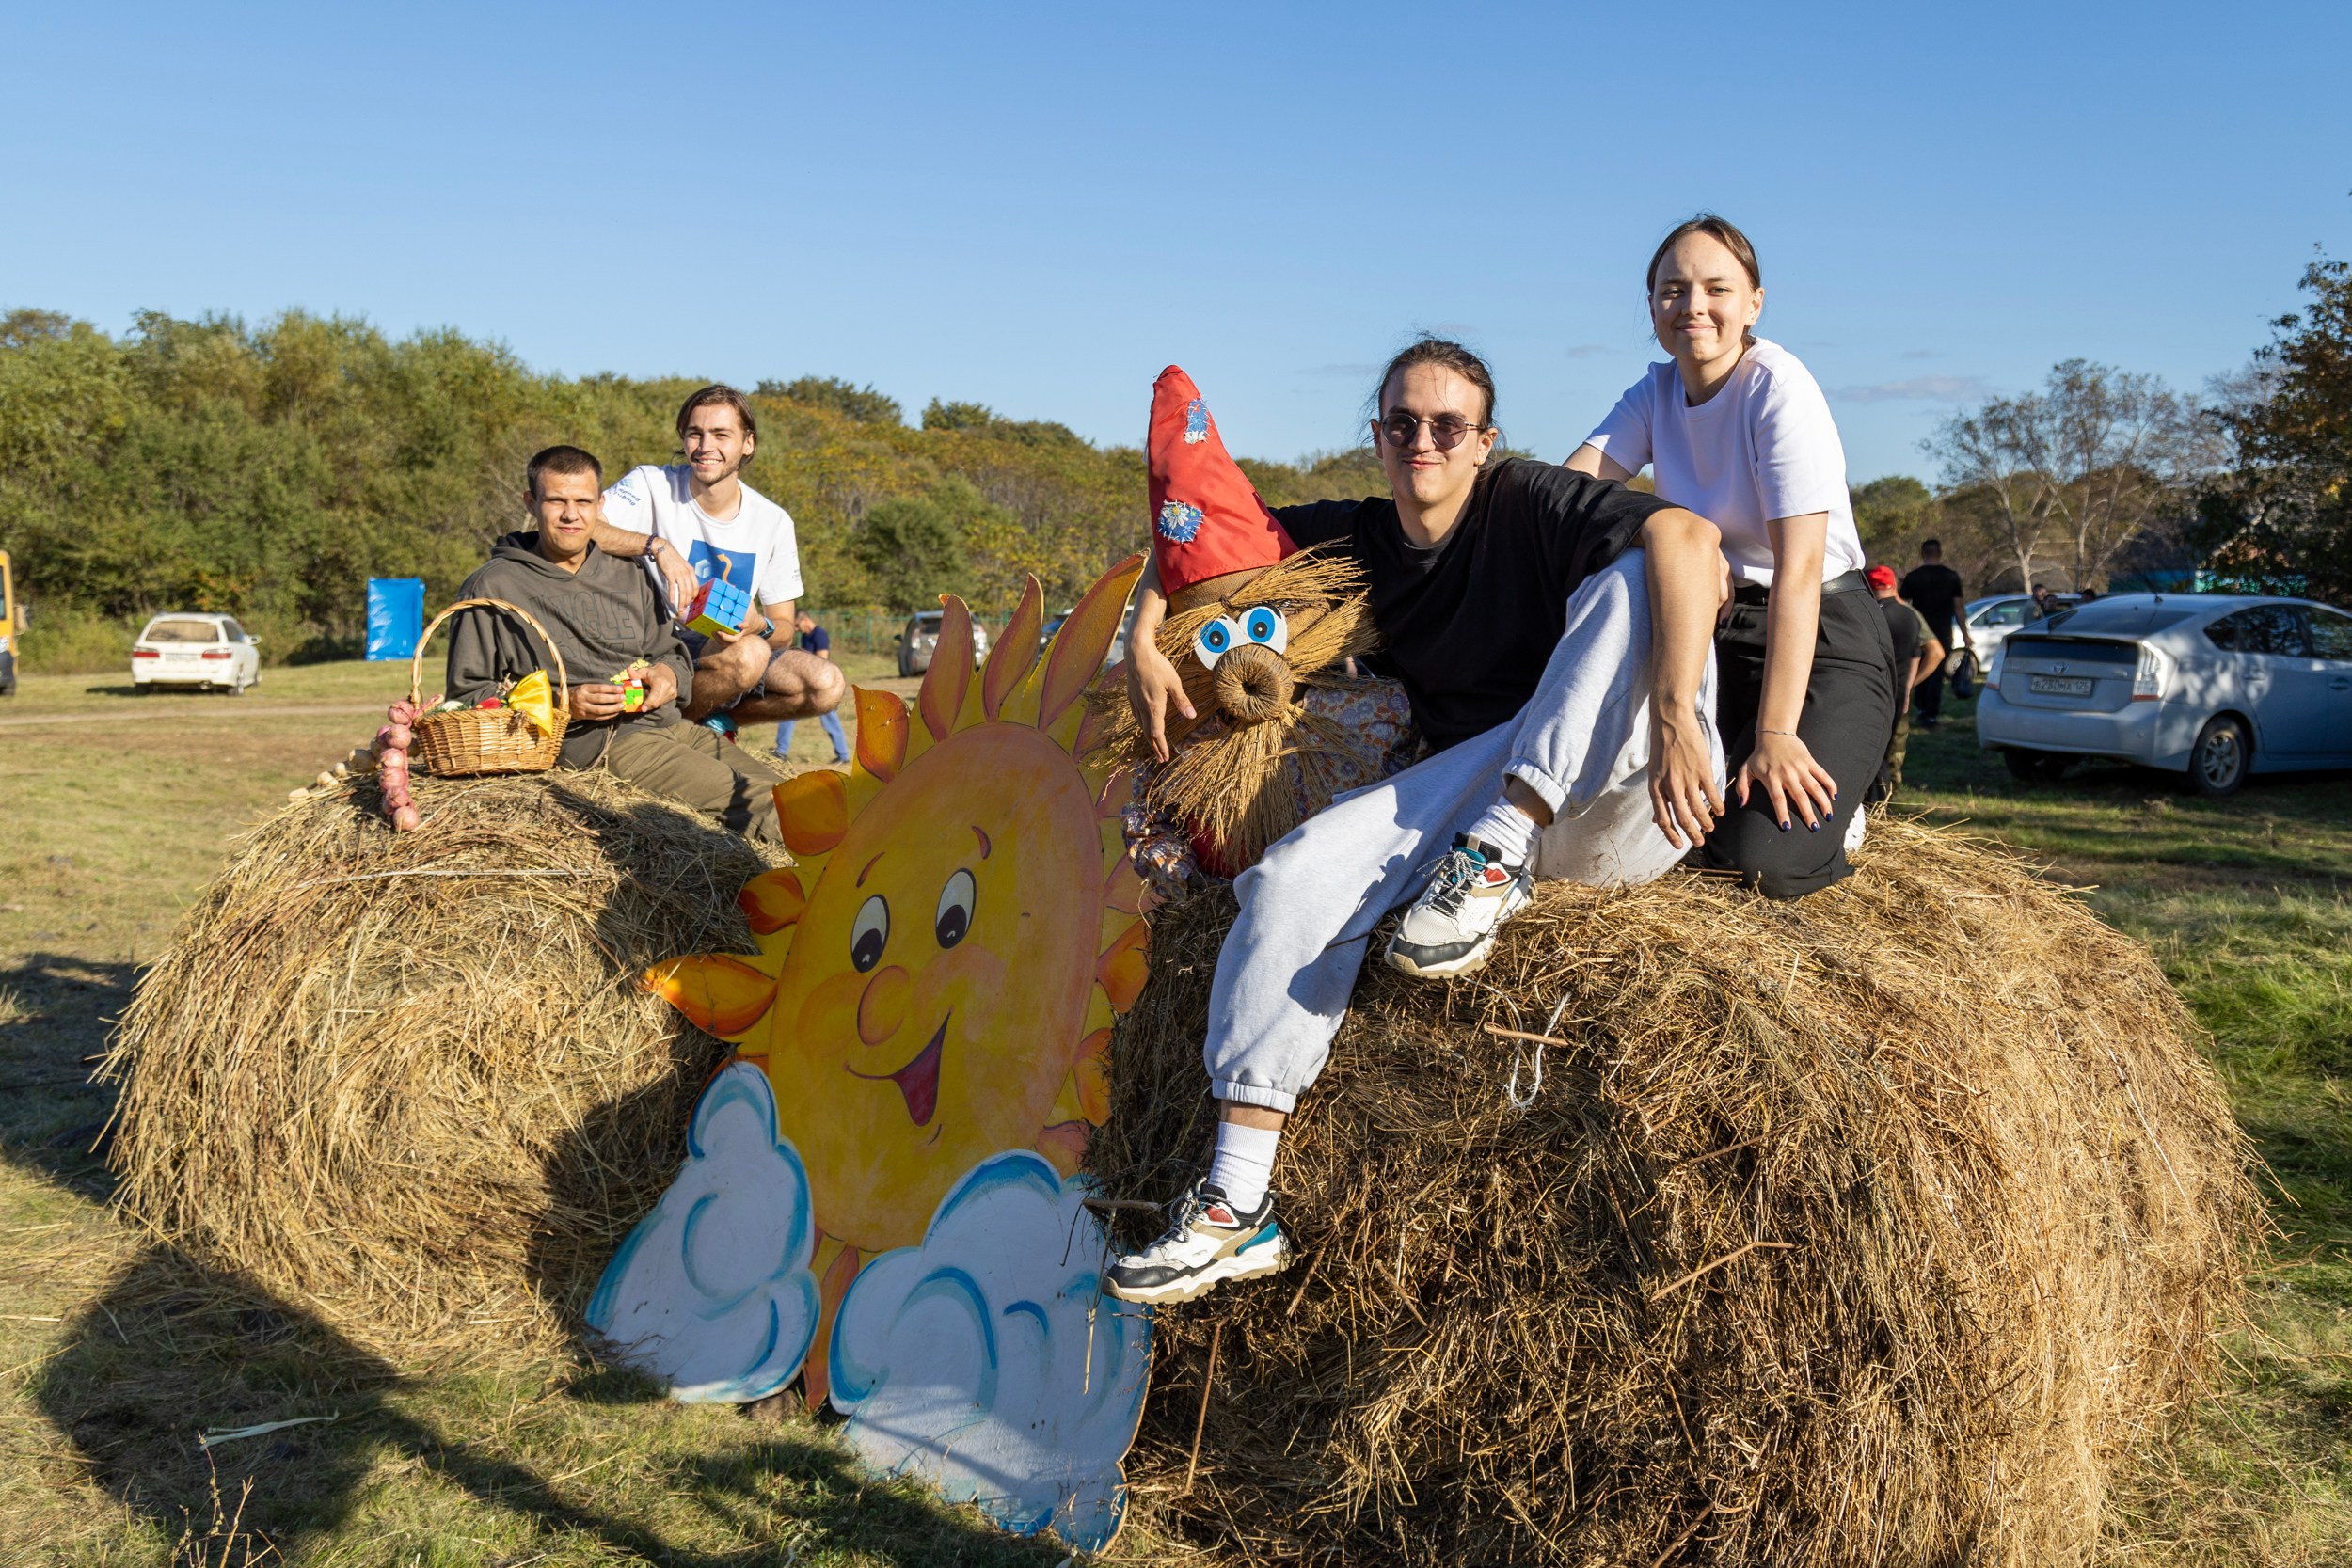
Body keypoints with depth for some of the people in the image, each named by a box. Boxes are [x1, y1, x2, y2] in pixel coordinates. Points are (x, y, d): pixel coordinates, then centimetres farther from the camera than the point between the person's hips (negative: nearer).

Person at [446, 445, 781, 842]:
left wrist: (668, 673, 4)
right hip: (586, 738, -6)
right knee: (747, 801, -28)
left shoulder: (629, 578, 23)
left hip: (667, 722, 6)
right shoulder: (493, 588, 6)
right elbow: (466, 693, 2)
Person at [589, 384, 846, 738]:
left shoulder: (774, 521, 1)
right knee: (749, 654, -33)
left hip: (727, 644, 5)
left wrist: (759, 627, -22)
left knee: (826, 686, -18)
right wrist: (657, 545, -36)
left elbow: (783, 628, 2)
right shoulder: (653, 486, -9)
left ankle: (716, 719, 2)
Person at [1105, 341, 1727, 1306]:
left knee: (1637, 579, -25)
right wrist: (1143, 641, -1)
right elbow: (1187, 535, 18)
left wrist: (1674, 719, -35)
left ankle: (1495, 859, -26)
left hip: (1619, 804, -4)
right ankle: (1238, 1206, -18)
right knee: (1299, 872, -18)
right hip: (1477, 786, 4)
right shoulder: (1357, 540, 9)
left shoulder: (1528, 505, -7)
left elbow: (1688, 535, -24)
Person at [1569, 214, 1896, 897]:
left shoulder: (1780, 388, -17)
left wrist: (1776, 733, -33)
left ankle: (1822, 803, 9)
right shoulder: (1657, 393, 2)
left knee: (1765, 859, -25)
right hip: (1713, 627, 6)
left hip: (1824, 640, -6)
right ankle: (1726, 784, 12)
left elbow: (1798, 569, -26)